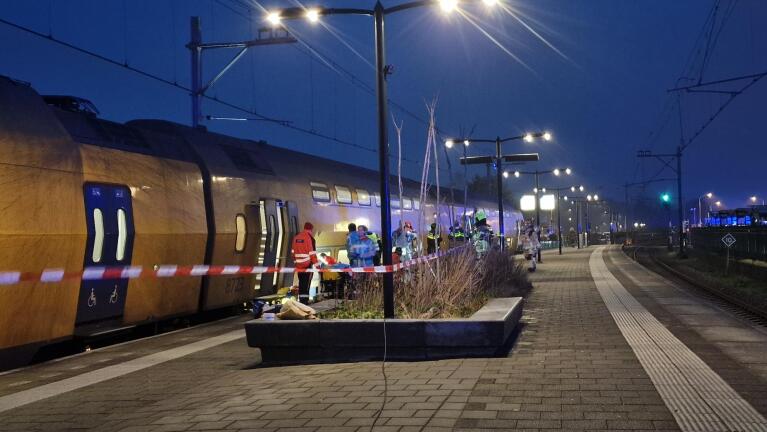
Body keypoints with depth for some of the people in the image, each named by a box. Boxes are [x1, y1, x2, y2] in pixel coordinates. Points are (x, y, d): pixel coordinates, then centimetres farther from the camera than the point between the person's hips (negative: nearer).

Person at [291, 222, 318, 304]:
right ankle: (305, 301, -8)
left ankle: (301, 301, 18)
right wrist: (316, 264, -9)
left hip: (299, 264, 6)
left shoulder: (296, 237, 11)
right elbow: (312, 252, -13)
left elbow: (293, 251, 15)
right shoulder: (310, 237, -10)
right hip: (307, 264, -6)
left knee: (301, 283, 13)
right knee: (306, 284, -4)